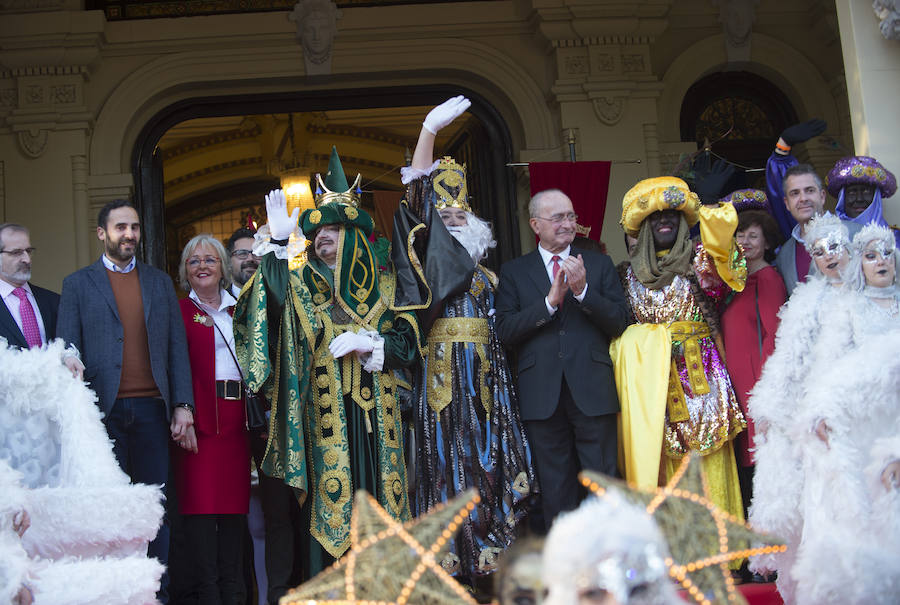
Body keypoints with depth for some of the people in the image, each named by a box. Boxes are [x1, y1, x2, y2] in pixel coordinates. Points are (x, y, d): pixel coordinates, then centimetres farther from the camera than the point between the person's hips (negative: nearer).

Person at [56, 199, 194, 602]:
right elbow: (67, 350, 2)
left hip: (152, 408, 2)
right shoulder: (78, 284, 7)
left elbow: (177, 347, 11)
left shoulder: (160, 282, 15)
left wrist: (182, 405, 1)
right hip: (103, 409, -2)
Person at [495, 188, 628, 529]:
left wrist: (583, 291, -13)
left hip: (592, 390, 0)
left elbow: (619, 322, 1)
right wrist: (549, 301, -13)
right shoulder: (513, 271, 8)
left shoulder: (599, 264, 10)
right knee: (555, 491, 7)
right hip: (542, 395, 0)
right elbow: (505, 331, -3)